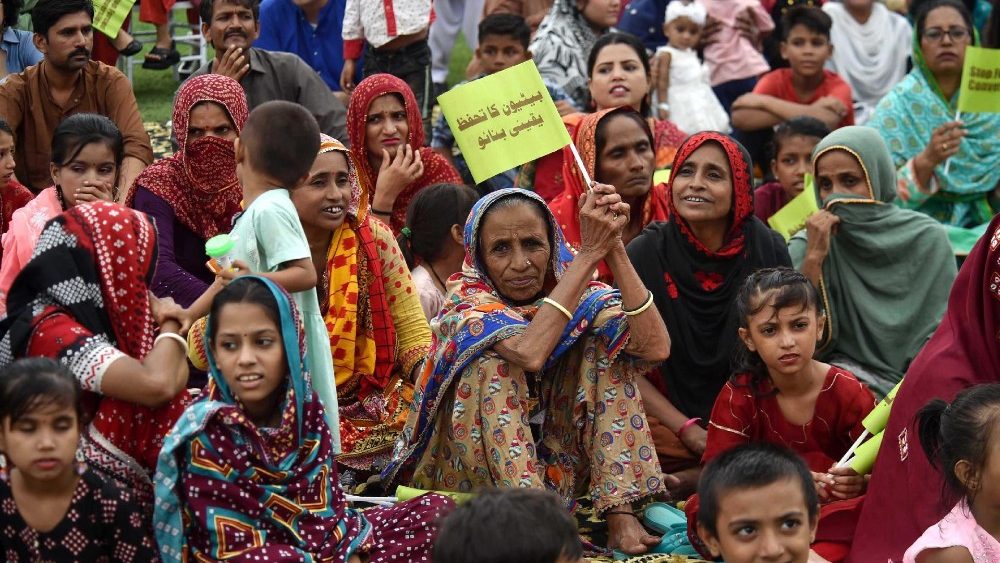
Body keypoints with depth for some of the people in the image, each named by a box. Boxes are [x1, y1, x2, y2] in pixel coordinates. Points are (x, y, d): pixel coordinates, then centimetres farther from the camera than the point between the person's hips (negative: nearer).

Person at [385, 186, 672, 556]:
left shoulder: (581, 293, -6)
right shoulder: (466, 300, -16)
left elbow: (655, 348, -25)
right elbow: (529, 353, -38)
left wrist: (613, 250, -31)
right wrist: (589, 253, -35)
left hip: (552, 463, 3)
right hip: (465, 466, -3)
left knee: (606, 339, -13)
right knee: (495, 362, -27)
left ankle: (620, 511, -21)